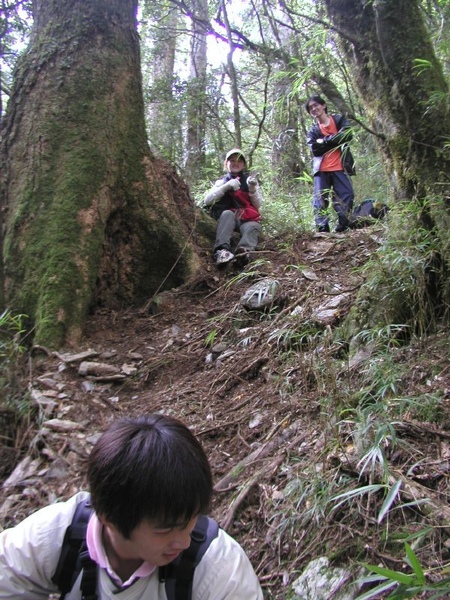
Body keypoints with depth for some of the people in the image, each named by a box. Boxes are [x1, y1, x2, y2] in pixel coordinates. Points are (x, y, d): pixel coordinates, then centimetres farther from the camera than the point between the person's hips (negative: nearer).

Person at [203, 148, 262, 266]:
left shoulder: (249, 179, 14)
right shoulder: (222, 181, 12)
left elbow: (258, 205, 6)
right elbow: (207, 200, -4)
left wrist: (253, 189, -12)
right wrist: (227, 186, -15)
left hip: (248, 219, 0)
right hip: (228, 218, 0)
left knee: (254, 227, -33)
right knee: (228, 213, -33)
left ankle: (244, 251, -64)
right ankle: (222, 250, -53)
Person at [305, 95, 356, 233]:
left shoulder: (339, 120, 12)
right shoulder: (312, 131, 15)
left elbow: (347, 135, -7)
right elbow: (315, 150, -2)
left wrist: (324, 141, -5)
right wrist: (335, 141, -5)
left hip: (339, 167, -1)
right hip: (321, 169, 1)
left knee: (346, 195, -9)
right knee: (319, 199, -10)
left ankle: (342, 228, -2)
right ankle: (322, 229, -13)